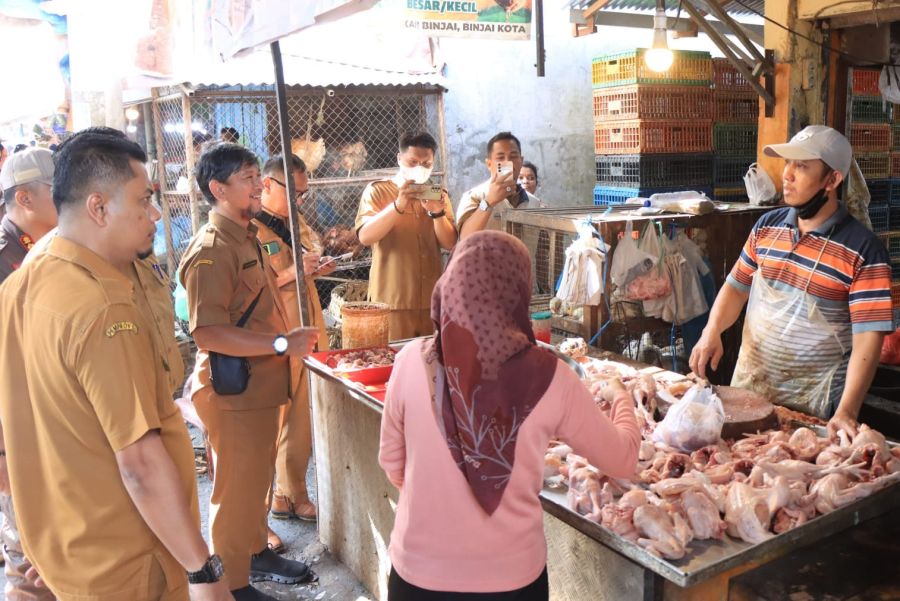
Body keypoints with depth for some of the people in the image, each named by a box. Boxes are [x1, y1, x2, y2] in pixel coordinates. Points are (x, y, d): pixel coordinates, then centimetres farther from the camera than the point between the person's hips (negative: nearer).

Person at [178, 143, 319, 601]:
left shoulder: (246, 237, 11)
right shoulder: (211, 249, -21)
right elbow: (207, 333, -28)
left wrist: (292, 337, 16)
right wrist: (282, 344, -27)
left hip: (261, 386, 9)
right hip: (233, 392, -9)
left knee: (258, 479, 24)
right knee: (237, 490, 5)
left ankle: (256, 553, 43)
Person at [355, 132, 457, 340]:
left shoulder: (439, 195, 12)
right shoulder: (377, 191, 1)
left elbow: (450, 243, 3)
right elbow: (365, 236, -13)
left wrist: (437, 213, -15)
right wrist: (398, 206, -25)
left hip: (432, 300, 4)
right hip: (392, 300, -3)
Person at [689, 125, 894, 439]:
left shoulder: (863, 250, -15)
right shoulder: (766, 226, 2)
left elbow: (867, 339, -18)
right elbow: (736, 286, 10)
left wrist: (846, 412, -28)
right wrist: (713, 330, -9)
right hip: (747, 387, 5)